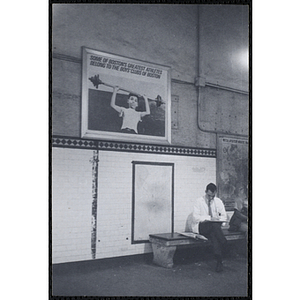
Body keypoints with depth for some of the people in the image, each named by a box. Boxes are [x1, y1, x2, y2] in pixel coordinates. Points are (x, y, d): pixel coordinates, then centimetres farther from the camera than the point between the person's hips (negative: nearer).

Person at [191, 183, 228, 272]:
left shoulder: (218, 201, 10)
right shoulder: (199, 201, 0)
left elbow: (224, 217, 10)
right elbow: (195, 217, -9)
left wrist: (218, 218, -15)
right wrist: (209, 218, -21)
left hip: (215, 225, 3)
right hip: (201, 226, -3)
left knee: (213, 235, -34)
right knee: (214, 225, -36)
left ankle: (219, 261, -31)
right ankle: (224, 243, -33)